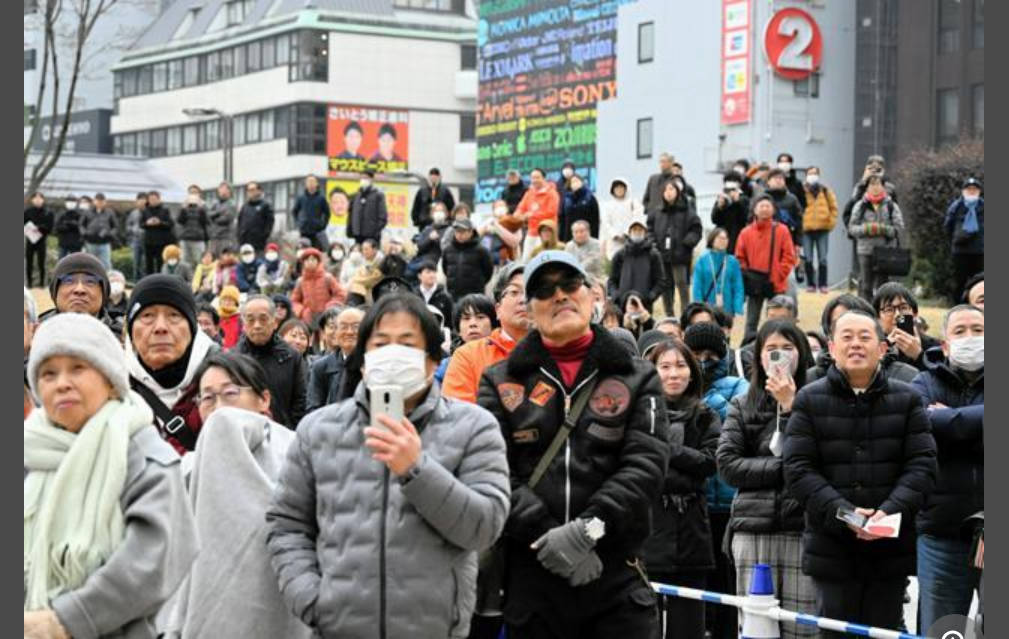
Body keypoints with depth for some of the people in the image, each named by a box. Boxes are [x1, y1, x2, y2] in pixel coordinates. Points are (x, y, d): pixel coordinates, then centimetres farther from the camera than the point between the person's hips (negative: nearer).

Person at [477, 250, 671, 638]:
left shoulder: (637, 378, 11)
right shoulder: (500, 383, 11)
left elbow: (645, 464, -3)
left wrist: (588, 528, -17)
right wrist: (545, 535, -16)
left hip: (616, 576, 0)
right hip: (530, 577, 1)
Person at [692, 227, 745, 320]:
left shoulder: (733, 262, 1)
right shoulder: (702, 260, 0)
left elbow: (738, 288, 0)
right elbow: (697, 287, -1)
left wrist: (738, 311, -8)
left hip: (727, 309, 1)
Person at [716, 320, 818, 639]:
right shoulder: (742, 406, 13)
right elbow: (728, 466, 2)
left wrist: (790, 406, -7)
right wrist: (784, 468, -6)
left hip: (803, 528, -2)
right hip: (753, 530, 2)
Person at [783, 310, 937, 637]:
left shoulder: (907, 400, 8)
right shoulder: (810, 400, 4)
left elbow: (922, 465, 1)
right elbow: (799, 470, -3)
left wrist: (890, 511, -17)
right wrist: (843, 513, -17)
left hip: (890, 548, 1)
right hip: (831, 547, -1)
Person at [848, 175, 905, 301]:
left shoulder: (891, 206, 4)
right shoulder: (860, 206, 7)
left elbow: (899, 228, -1)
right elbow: (851, 227, 5)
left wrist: (883, 229, -16)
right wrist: (865, 229, -13)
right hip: (865, 250, 1)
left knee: (882, 284, 1)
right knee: (865, 286, 1)